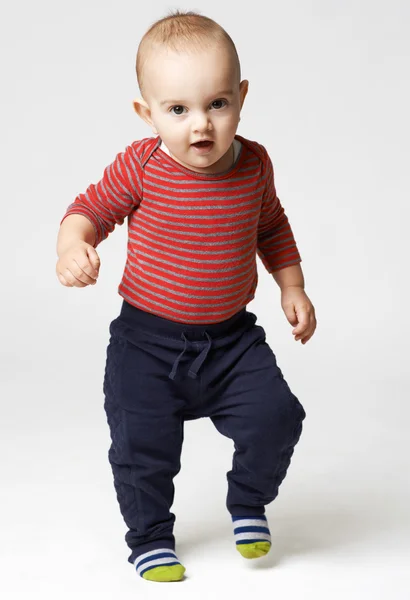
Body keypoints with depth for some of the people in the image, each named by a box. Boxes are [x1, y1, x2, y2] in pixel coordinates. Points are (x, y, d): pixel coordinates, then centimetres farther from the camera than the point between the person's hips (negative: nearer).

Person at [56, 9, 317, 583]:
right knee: (142, 445, -5)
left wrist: (293, 289, 11)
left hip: (232, 339, 2)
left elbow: (271, 227, 14)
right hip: (148, 340, -2)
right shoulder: (141, 165, -15)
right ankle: (151, 536, 24)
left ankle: (247, 500, 21)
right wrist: (73, 247, -26)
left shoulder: (254, 163, -4)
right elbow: (92, 208, -5)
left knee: (276, 417, -10)